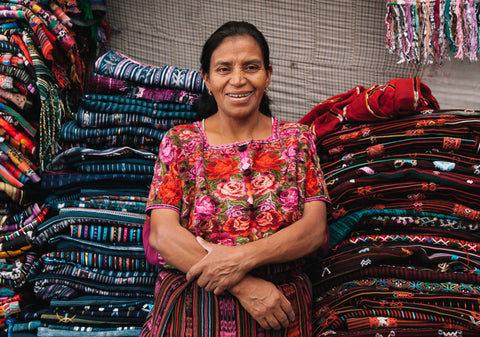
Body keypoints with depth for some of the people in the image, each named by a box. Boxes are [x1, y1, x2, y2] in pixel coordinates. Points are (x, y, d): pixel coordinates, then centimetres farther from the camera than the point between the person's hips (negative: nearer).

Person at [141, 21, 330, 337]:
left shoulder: (296, 138, 10)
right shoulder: (180, 141, 7)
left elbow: (316, 228, 1)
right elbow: (162, 232, -3)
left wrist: (243, 257, -15)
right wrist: (243, 285, -14)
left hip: (279, 305, 1)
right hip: (190, 305, -1)